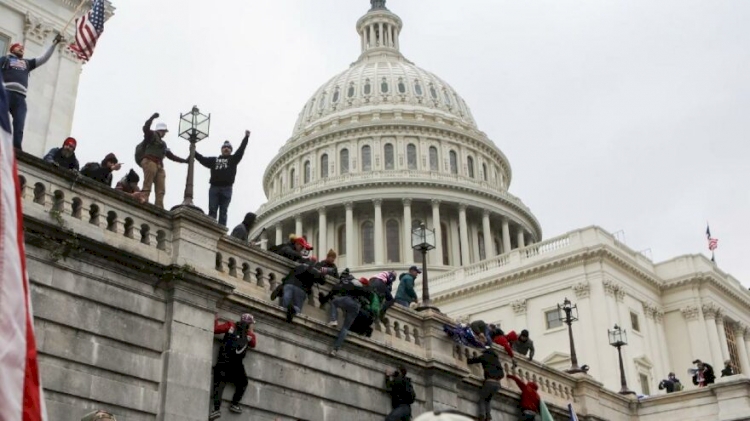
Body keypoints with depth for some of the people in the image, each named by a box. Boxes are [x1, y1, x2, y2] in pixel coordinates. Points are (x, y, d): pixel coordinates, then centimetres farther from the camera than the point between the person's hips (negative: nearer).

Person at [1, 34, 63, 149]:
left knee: (19, 127, -11)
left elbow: (44, 58, 27)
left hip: (20, 97, 3)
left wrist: (54, 43, 22)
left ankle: (17, 151, -20)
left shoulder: (27, 63, 31)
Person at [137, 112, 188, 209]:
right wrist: (152, 117, -15)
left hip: (159, 165, 8)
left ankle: (159, 209, -15)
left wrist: (185, 160, 31)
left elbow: (171, 156, 34)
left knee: (161, 190, -7)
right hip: (149, 162, -8)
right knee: (147, 187, -19)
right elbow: (146, 128, -11)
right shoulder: (152, 135, 11)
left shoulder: (163, 143, 33)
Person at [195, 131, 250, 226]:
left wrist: (246, 137, 1)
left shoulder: (233, 159, 17)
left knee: (223, 212, -3)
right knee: (212, 210, -6)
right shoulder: (214, 160, 23)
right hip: (214, 188, 1)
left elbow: (241, 150, 8)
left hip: (226, 189, -1)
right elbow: (202, 159, 22)